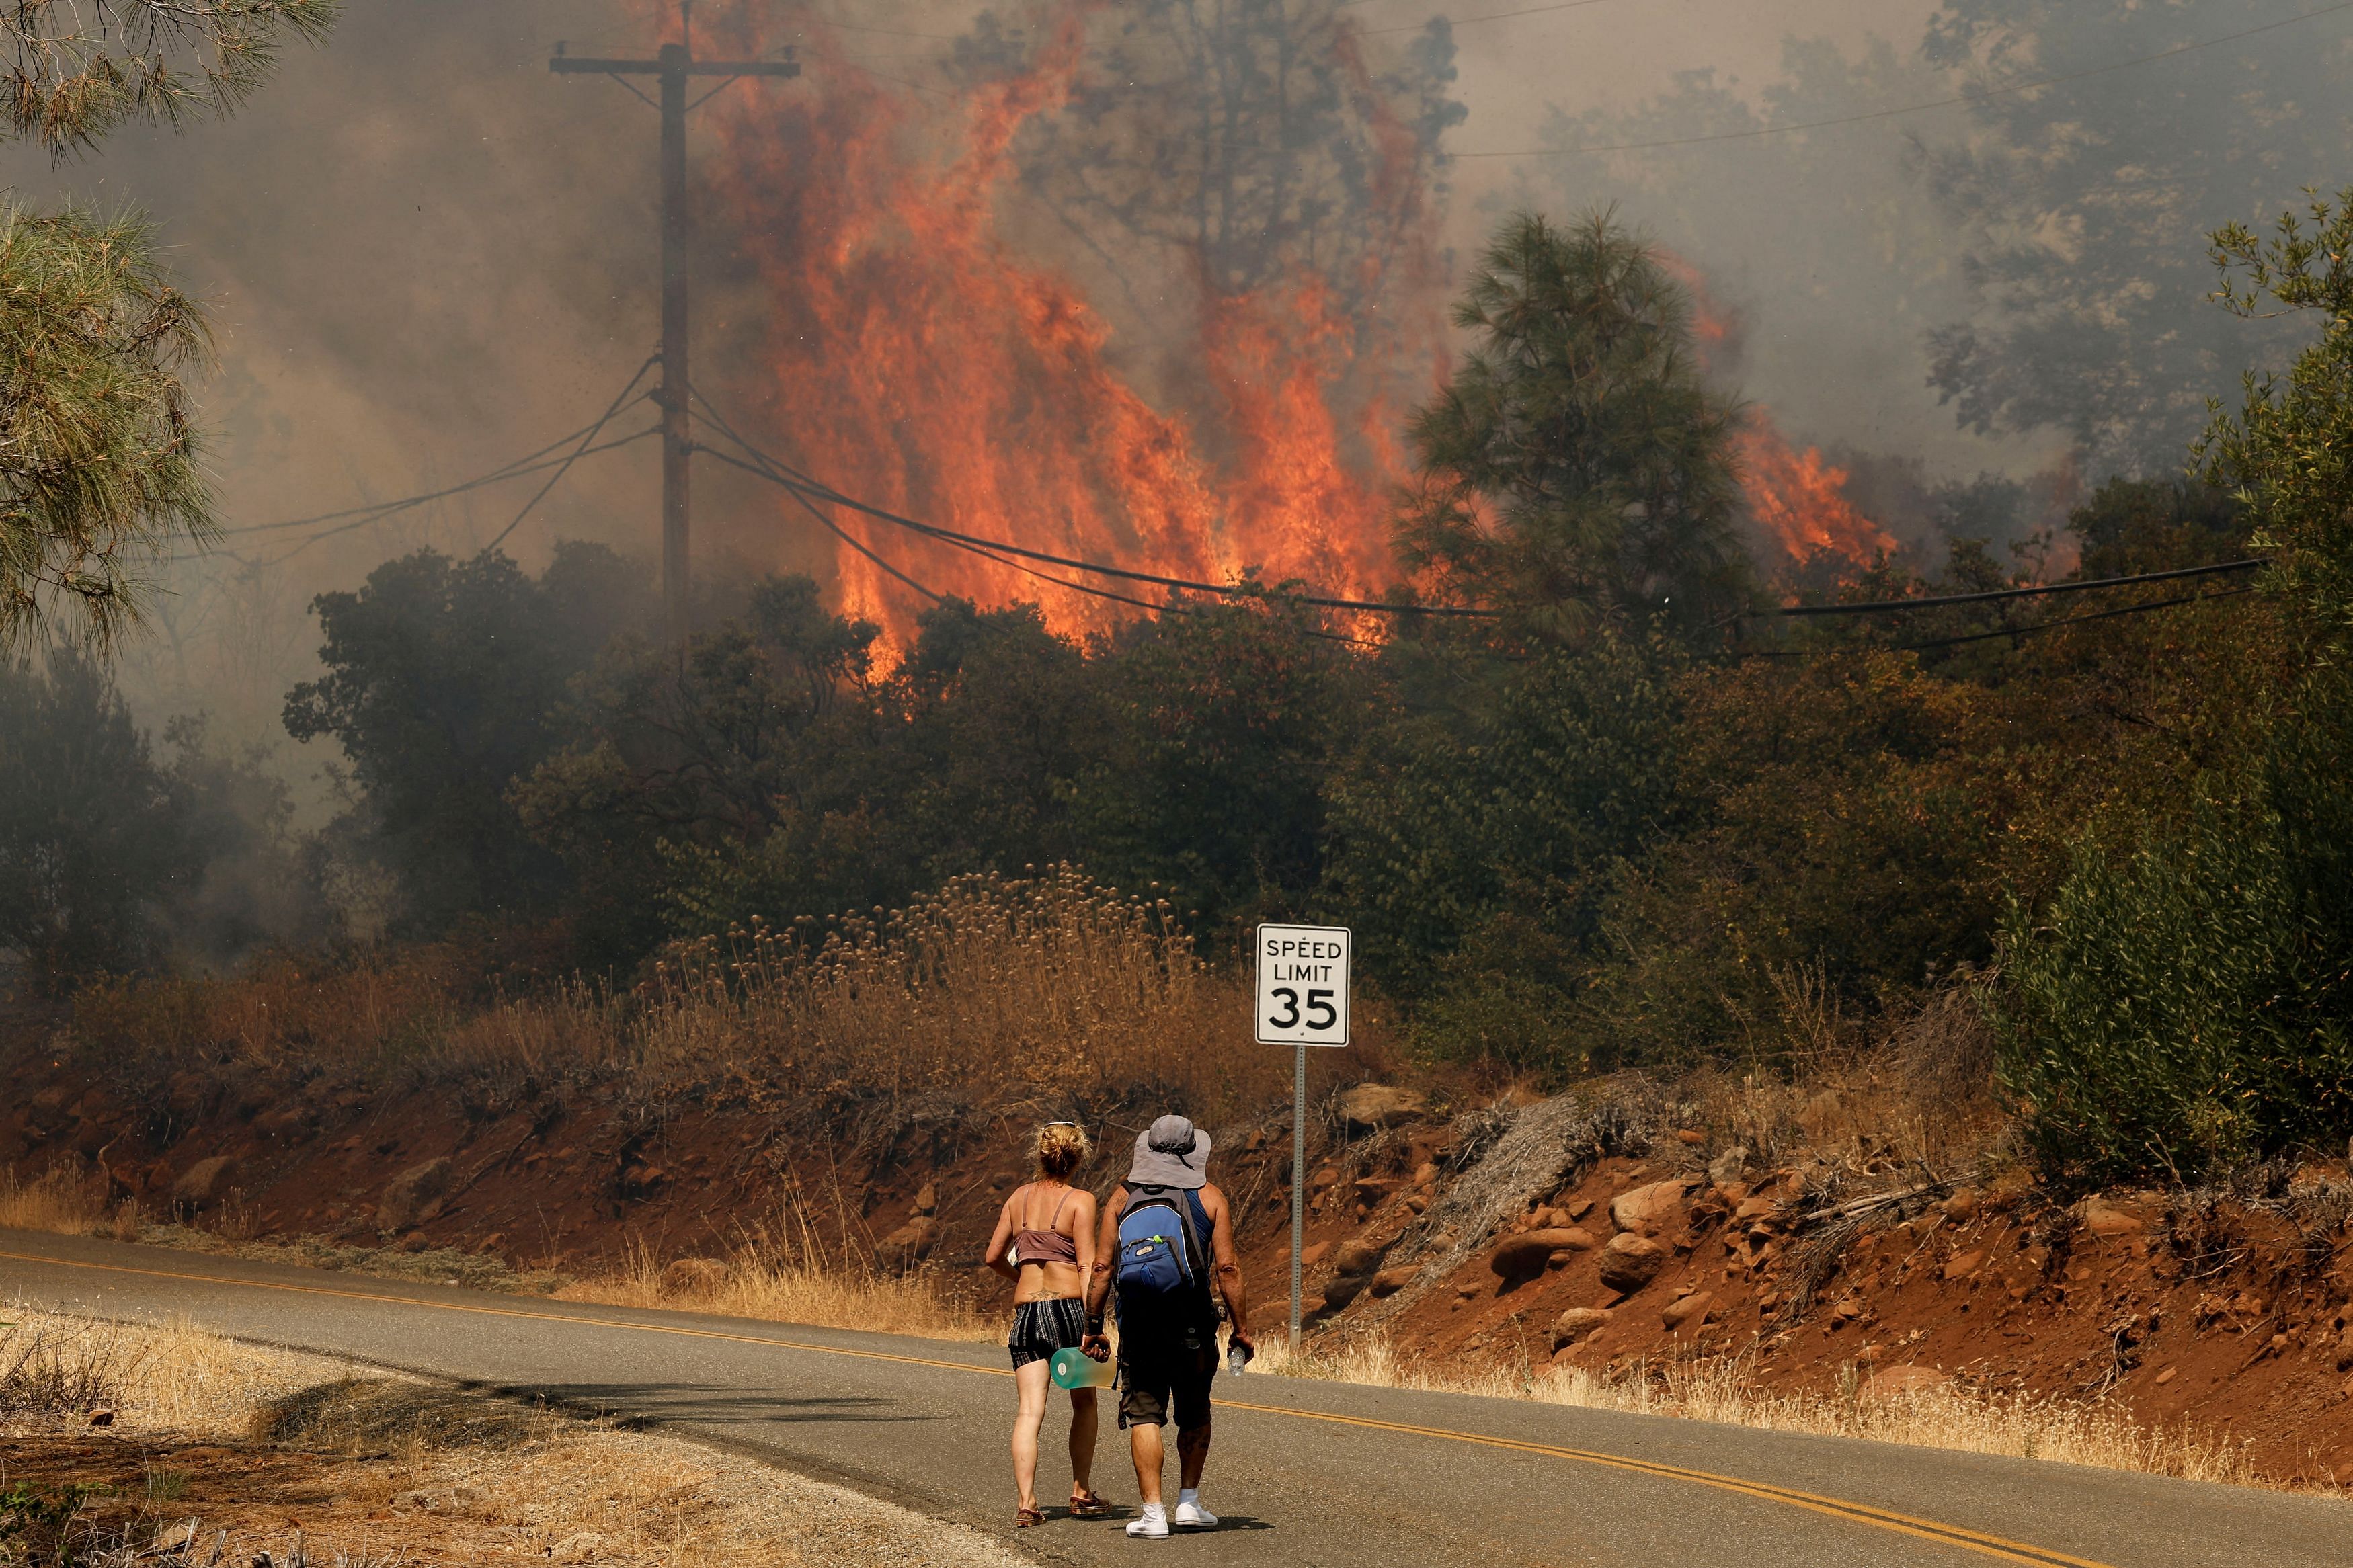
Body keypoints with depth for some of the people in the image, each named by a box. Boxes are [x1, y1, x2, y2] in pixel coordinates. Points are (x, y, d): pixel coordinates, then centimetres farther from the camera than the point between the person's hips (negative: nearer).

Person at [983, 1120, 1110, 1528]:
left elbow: (993, 1256, 14)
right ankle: (1081, 1493, 22)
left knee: (1029, 1411, -3)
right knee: (1084, 1402, 18)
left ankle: (1027, 1503, -15)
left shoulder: (1019, 1198, 9)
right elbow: (1087, 1266, -11)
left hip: (1026, 1310, 3)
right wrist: (1092, 1325, -15)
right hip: (1069, 1307, -3)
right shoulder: (1080, 1201, -5)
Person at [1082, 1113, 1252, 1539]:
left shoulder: (1124, 1197, 5)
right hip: (1192, 1325, 0)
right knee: (1194, 1415, 17)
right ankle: (1189, 1503, 16)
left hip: (1137, 1323, 0)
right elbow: (1227, 1269, -5)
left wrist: (1093, 1328, 5)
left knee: (1144, 1416, 0)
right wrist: (1241, 1329, 0)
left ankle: (1153, 1514, -7)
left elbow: (1102, 1267, 0)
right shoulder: (1209, 1196, 1)